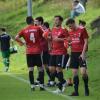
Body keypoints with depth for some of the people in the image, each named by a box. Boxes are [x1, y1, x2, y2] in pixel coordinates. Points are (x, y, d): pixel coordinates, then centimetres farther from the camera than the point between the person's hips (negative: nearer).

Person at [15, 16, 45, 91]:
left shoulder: (24, 30, 1)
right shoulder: (37, 28, -2)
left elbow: (16, 38, -8)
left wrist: (23, 42, 3)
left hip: (29, 52, 1)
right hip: (37, 51, -1)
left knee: (30, 69, 4)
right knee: (40, 68, 5)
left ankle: (32, 85, 0)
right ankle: (41, 85, 2)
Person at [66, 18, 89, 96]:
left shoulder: (82, 30, -4)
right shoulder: (70, 32, 13)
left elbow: (86, 42, -6)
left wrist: (83, 53, -13)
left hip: (81, 54, -6)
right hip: (73, 53, 6)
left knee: (83, 72, -15)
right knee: (75, 73, 4)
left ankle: (86, 88, 5)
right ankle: (76, 91, 7)